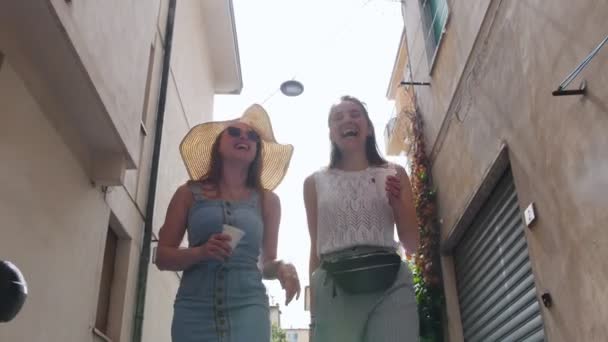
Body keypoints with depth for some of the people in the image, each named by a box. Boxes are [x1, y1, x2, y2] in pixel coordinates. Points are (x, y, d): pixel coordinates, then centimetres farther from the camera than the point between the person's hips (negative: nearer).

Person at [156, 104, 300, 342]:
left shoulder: (267, 200, 12)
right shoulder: (189, 193, 10)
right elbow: (162, 256, 7)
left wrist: (280, 268, -5)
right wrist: (200, 252, -12)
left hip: (247, 306, 0)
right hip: (194, 307, 0)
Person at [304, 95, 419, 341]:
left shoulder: (394, 174, 14)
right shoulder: (315, 182, 14)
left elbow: (411, 245, 15)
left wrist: (398, 203, -3)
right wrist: (313, 312, 12)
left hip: (389, 283, 1)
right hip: (334, 287, 0)